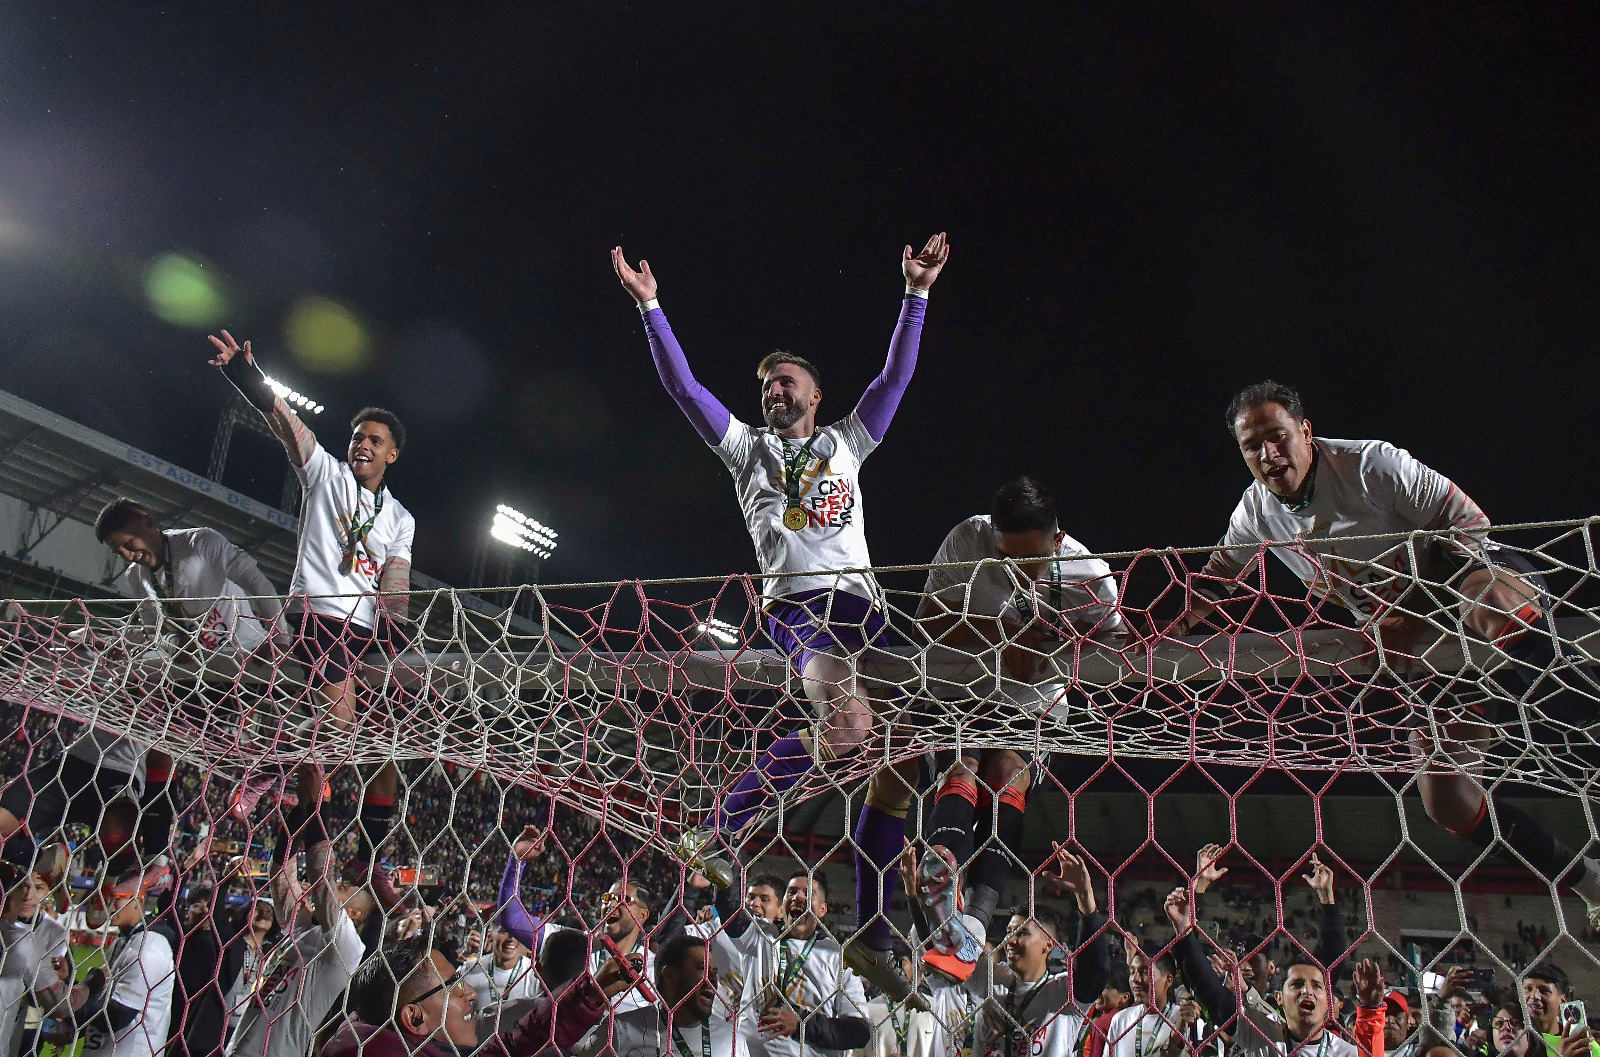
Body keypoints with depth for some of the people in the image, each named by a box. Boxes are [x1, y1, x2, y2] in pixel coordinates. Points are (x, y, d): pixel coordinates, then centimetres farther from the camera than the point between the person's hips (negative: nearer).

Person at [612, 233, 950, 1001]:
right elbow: (682, 386, 14)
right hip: (794, 599, -4)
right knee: (847, 721, -34)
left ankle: (871, 936, 4)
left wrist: (915, 291, 18)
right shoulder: (747, 447, 22)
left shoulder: (846, 441, 28)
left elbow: (896, 376, 22)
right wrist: (649, 307, 8)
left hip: (862, 602, 4)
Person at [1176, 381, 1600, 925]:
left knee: (1487, 597, -46)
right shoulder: (1256, 513, 0)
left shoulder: (1369, 462, -17)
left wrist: (1415, 616, -25)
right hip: (1417, 647, 6)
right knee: (1442, 798, -6)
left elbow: (1470, 523, -18)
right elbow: (1213, 581, 17)